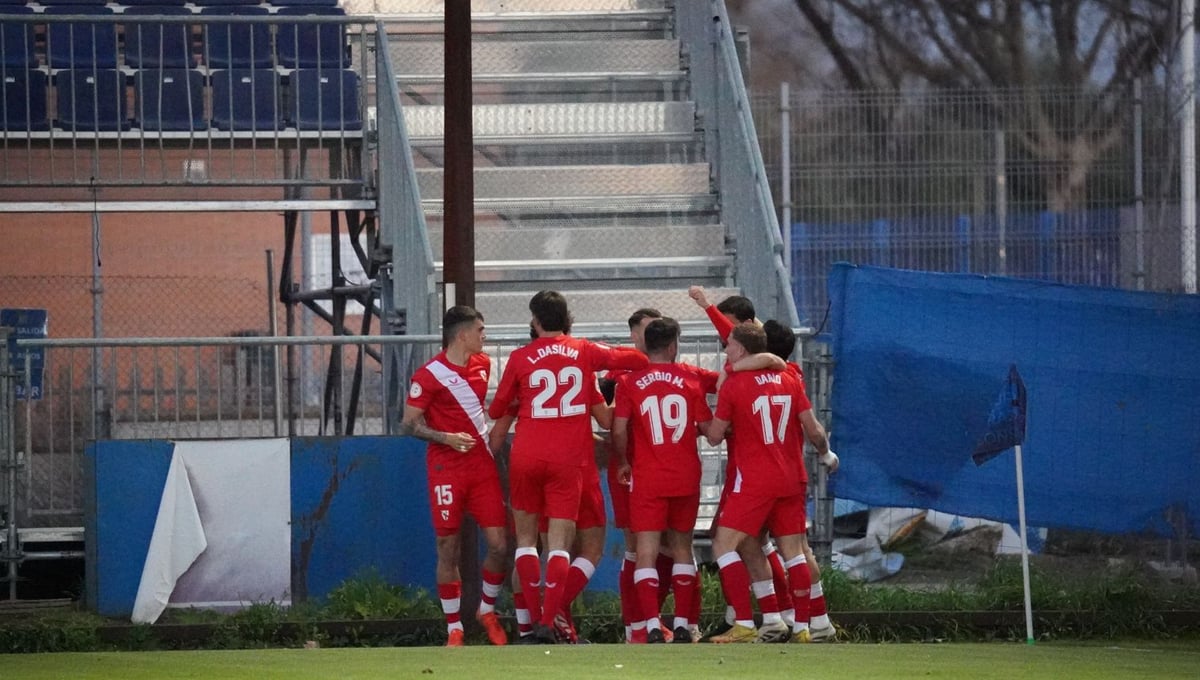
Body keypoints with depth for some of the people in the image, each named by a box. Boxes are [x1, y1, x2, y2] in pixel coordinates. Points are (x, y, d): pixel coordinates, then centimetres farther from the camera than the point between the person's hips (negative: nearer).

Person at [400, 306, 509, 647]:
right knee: (448, 549, -1)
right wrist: (447, 438, -21)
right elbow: (408, 424, -9)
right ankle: (454, 628, 7)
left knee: (499, 545, -3)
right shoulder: (429, 375, -10)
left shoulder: (482, 364, 10)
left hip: (482, 464, 5)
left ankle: (487, 610, 20)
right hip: (446, 469, -5)